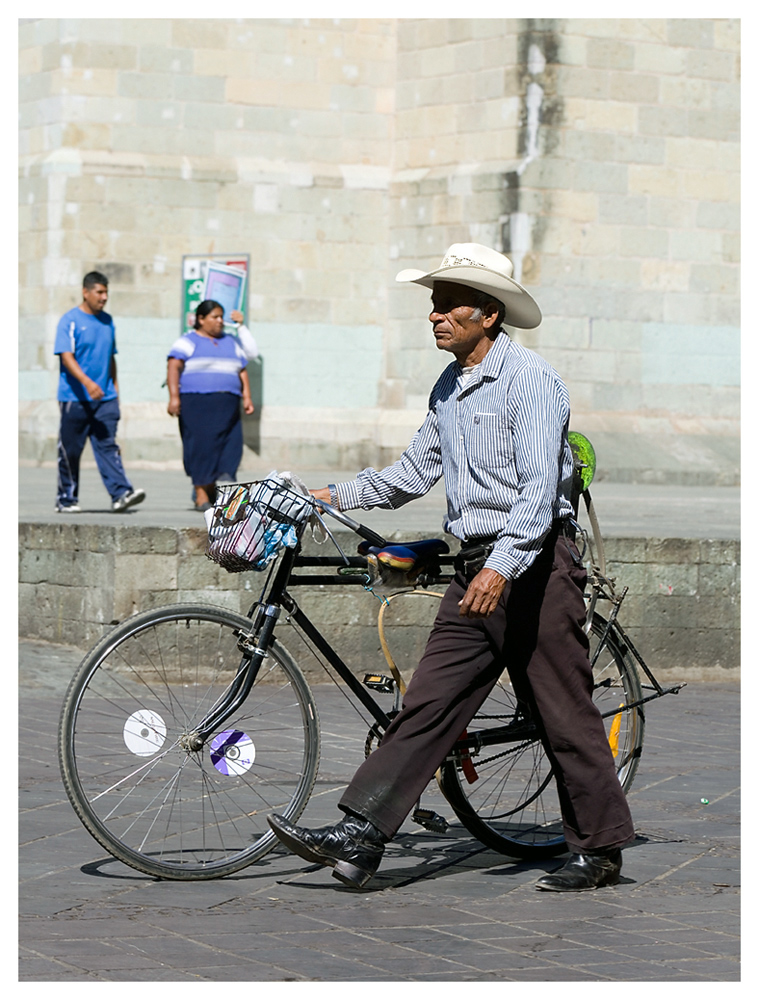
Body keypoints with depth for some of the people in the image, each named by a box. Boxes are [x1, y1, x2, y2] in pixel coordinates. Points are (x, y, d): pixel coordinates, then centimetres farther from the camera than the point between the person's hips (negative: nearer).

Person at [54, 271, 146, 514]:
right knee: (70, 450, 3)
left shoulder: (107, 321, 13)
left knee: (107, 446, -6)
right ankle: (66, 499, 13)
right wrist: (87, 382, -29)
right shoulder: (70, 320, -6)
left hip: (105, 398, 4)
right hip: (75, 398, -4)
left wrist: (115, 389, 18)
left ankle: (120, 494, -16)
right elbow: (66, 356, -16)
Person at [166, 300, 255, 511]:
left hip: (227, 406, 5)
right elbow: (173, 367, -8)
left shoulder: (230, 343, 21)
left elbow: (242, 372, 21)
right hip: (197, 404, -5)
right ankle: (201, 496, -7)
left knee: (230, 449, -7)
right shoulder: (188, 342, 3)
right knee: (202, 447, -10)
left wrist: (247, 397, 8)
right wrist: (174, 396, -20)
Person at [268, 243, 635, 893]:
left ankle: (601, 851, 12)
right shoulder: (449, 387, 15)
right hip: (477, 568, 8)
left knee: (565, 714, 0)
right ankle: (359, 837, -5)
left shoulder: (531, 378, -12)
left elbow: (539, 486, -22)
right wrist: (337, 496, 14)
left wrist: (504, 566, -31)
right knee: (429, 702, 1)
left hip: (535, 564, -8)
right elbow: (415, 473, 24)